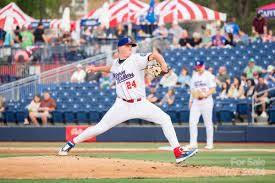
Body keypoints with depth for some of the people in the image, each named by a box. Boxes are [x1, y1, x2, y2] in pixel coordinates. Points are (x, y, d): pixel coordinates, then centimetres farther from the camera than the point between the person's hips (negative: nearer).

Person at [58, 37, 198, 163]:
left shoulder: (136, 59, -6)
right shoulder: (116, 63, 6)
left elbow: (154, 55, -20)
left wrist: (163, 66, -36)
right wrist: (97, 69, 25)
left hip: (140, 104, -1)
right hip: (122, 105, 1)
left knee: (165, 119, -15)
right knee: (101, 127, -2)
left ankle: (178, 153, -11)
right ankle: (71, 143, 14)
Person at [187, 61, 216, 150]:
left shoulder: (209, 75, -4)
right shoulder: (194, 76, 14)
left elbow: (213, 89, -10)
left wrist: (205, 95, -24)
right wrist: (191, 101, 13)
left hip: (206, 101, -5)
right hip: (196, 102, 5)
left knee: (208, 123, -1)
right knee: (192, 122, -3)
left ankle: (209, 143, 5)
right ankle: (193, 143, 1)